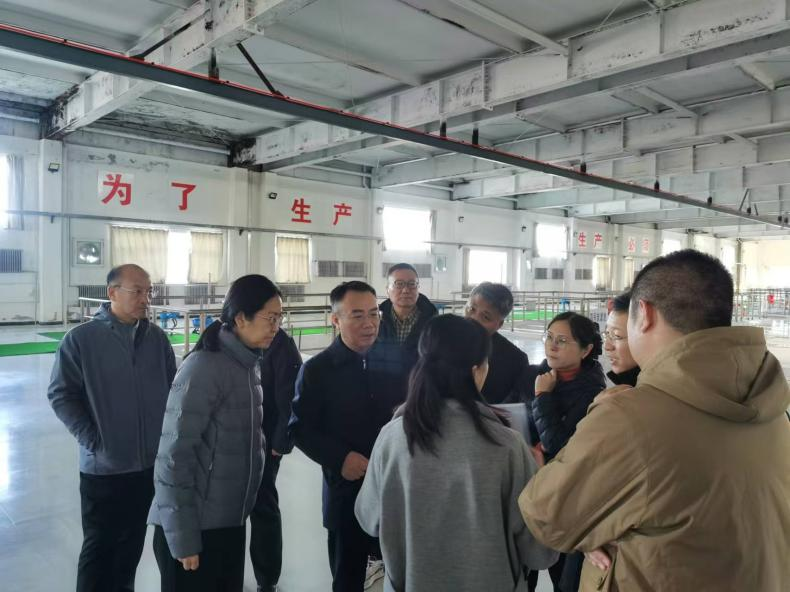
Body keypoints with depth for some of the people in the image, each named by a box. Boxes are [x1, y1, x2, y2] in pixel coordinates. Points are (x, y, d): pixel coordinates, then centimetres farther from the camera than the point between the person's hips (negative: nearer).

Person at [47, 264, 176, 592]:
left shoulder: (157, 337, 0)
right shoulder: (80, 338, -10)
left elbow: (173, 389, 9)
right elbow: (61, 395, -8)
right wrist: (92, 439, -12)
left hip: (151, 463, 4)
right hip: (103, 466, -3)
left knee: (132, 543, 20)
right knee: (99, 546, 10)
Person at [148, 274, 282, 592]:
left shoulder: (249, 364, 6)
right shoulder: (204, 367, -18)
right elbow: (175, 454, -19)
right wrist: (182, 538, -17)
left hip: (231, 523, 7)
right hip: (194, 528, -7)